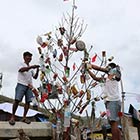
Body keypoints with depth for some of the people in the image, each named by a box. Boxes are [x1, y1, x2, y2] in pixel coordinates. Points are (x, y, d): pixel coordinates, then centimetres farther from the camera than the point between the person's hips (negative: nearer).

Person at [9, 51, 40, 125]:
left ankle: (24, 117, 8)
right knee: (17, 100, -14)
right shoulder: (21, 64, 6)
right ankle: (12, 117, -6)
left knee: (28, 101, 1)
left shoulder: (31, 68, 21)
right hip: (21, 84, -5)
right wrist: (31, 66, -28)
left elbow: (35, 77, 18)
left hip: (29, 86, 6)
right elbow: (21, 69, -18)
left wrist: (37, 70, 0)